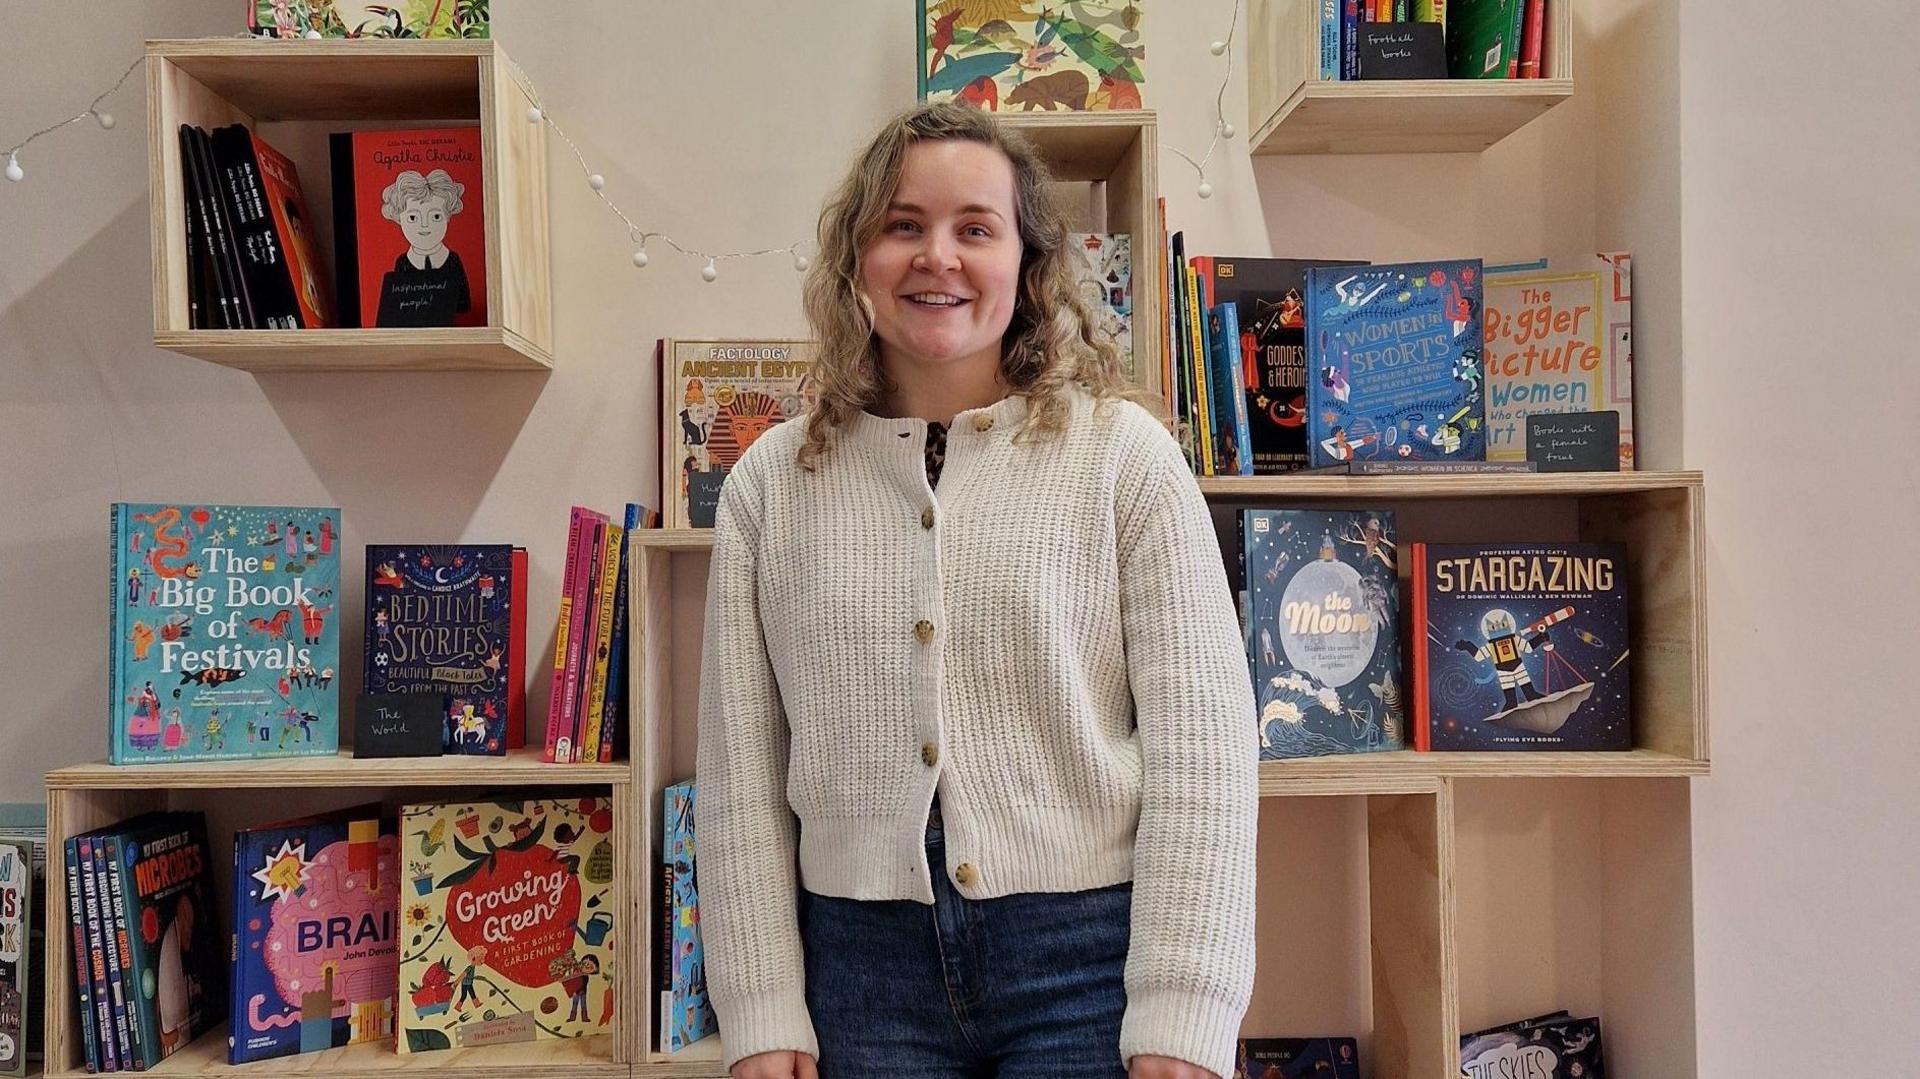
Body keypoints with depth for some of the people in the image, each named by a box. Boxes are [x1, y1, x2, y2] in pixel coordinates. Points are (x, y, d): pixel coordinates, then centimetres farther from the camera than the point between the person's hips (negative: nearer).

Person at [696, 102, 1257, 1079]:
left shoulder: (1122, 453, -4)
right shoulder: (771, 484, 3)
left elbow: (1199, 742, -7)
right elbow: (740, 769, 3)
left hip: (1087, 956, -2)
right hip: (861, 964, 3)